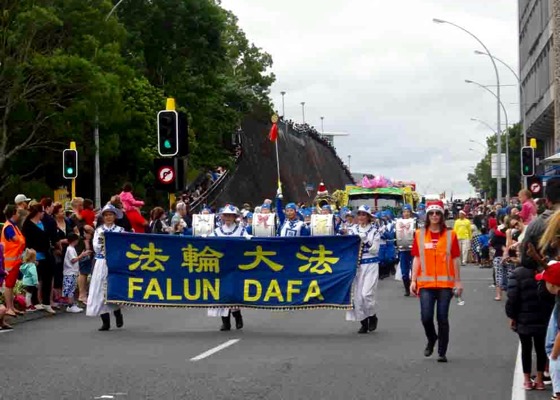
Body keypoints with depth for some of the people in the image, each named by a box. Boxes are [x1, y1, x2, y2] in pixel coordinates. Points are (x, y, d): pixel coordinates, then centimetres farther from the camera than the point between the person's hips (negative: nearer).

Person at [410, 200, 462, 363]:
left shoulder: (450, 234, 3)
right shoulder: (419, 234, 6)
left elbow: (456, 259, 5)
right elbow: (417, 258, 7)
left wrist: (458, 281, 4)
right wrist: (413, 280, 2)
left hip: (445, 283, -1)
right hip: (425, 283, 1)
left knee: (443, 318, 0)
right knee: (426, 317, -6)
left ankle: (442, 352, 11)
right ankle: (431, 339, 25)